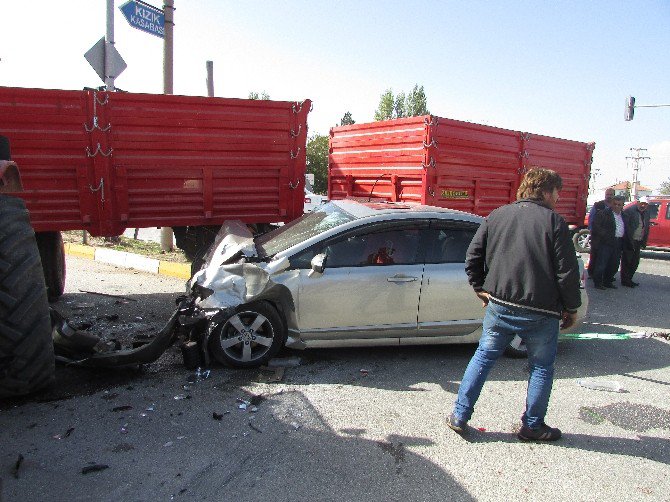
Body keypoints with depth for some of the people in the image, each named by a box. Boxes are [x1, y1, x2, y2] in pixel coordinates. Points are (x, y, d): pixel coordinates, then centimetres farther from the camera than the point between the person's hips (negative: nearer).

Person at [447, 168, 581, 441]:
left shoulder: (497, 216, 5)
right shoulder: (554, 221, -7)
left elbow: (472, 257, 5)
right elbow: (567, 271, -8)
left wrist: (481, 289, 13)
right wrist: (571, 308, 3)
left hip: (499, 306, 3)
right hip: (541, 311, -3)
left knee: (483, 357, 15)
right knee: (541, 367, 15)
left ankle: (459, 416, 17)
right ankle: (532, 426, 26)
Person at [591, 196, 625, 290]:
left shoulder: (624, 215, 16)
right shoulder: (603, 213, -4)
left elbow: (625, 229, 19)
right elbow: (596, 226, -10)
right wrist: (606, 236, -15)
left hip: (618, 243, 6)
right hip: (606, 243, -6)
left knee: (614, 264, 10)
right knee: (601, 263, -4)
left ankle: (608, 282, 23)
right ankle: (598, 283, 5)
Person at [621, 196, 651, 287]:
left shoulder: (646, 213, 11)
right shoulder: (629, 211, -13)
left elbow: (647, 228, 16)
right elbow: (626, 226, -16)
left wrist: (644, 242, 9)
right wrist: (629, 241, -17)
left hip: (638, 242, 8)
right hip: (629, 241, -8)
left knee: (635, 262, 13)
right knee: (627, 262, 0)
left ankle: (629, 279, 24)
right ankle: (625, 281, 8)